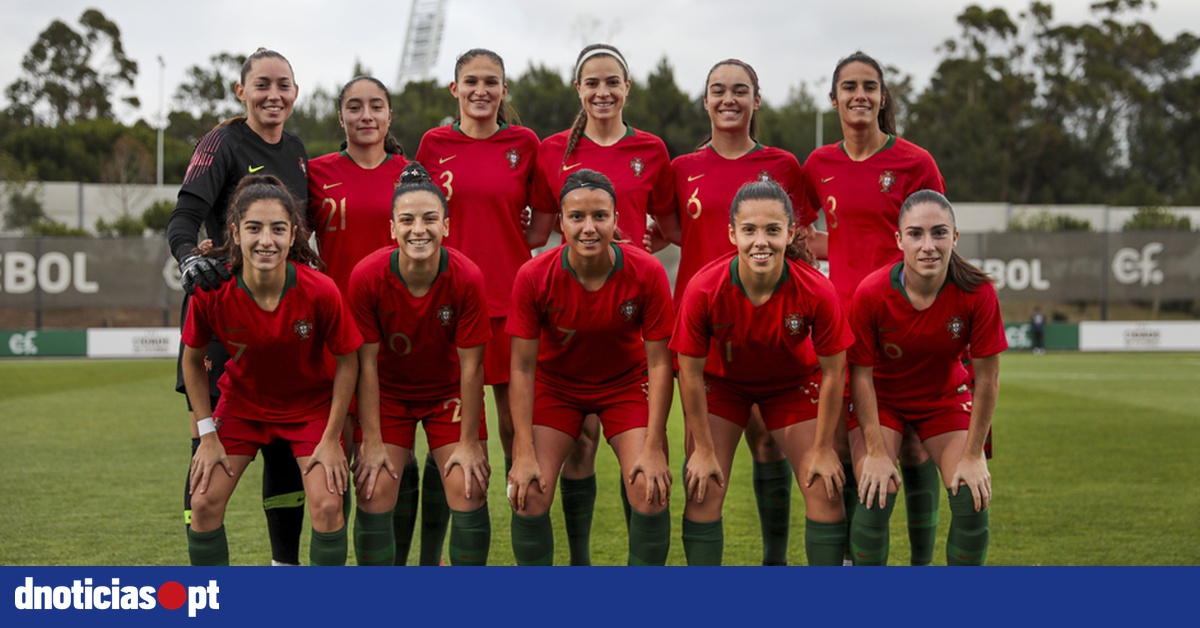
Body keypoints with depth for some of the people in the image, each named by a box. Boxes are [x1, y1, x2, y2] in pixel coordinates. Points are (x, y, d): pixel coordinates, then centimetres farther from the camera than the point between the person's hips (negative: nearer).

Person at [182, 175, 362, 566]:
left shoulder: (321, 292, -30)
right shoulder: (211, 292, -26)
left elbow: (347, 361, -14)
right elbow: (193, 360, -6)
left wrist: (331, 439, -12)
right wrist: (208, 435, -7)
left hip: (311, 404, -1)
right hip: (241, 401, 2)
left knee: (327, 505, -13)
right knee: (204, 502, -6)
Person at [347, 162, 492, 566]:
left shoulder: (467, 278, -24)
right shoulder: (367, 276, -23)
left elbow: (471, 366, -17)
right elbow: (366, 363, -16)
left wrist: (469, 442, -13)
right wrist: (372, 441, -14)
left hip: (450, 392, 0)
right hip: (387, 392, 0)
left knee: (469, 491, -8)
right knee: (374, 495, -8)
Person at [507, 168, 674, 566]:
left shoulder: (647, 272, -23)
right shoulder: (533, 277, -24)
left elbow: (659, 362, -16)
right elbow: (522, 368, -17)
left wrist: (653, 448, -19)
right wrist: (524, 453, -21)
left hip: (626, 383, 0)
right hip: (555, 384, 0)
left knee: (651, 491, -16)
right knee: (528, 496, -14)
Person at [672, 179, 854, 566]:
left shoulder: (816, 291, -32)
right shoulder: (704, 289, -33)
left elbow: (832, 372, -17)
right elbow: (691, 372, -19)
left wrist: (822, 448, -10)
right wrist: (703, 449, -12)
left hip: (794, 383, 1)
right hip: (723, 382, 0)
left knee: (824, 489, -4)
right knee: (703, 491, -7)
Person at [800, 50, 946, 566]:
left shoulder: (914, 163, -3)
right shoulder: (819, 165, 8)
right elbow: (799, 237, 24)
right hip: (841, 317, 3)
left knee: (911, 442, -1)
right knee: (841, 441, 4)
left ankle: (922, 561, 10)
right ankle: (851, 556, 17)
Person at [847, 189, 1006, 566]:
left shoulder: (977, 292, -26)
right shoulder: (871, 293, -28)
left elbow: (986, 377, -17)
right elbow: (861, 374, -17)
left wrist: (972, 456, -14)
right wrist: (876, 453, -18)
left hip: (946, 396, 2)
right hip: (881, 397, -1)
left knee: (973, 500, -11)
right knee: (875, 499, -17)